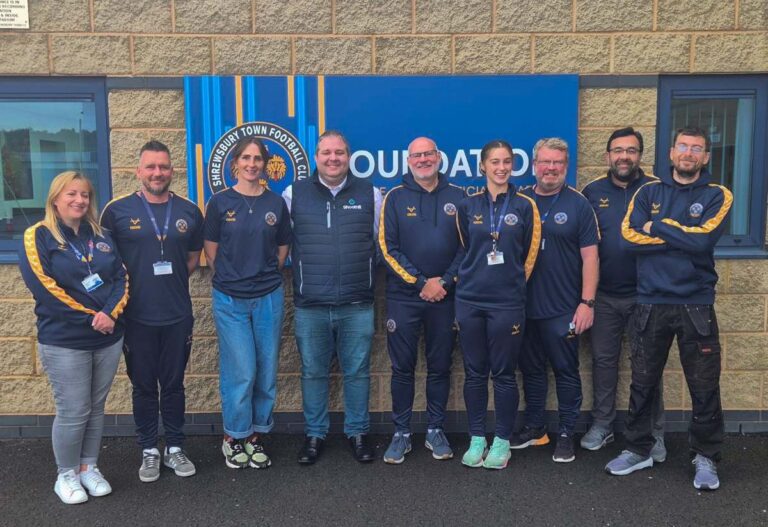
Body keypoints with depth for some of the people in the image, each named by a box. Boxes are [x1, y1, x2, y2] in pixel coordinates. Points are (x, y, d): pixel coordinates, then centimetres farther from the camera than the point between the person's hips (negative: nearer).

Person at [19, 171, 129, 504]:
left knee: (96, 408, 13)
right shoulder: (38, 237, -6)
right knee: (72, 412, 1)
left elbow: (121, 278, 3)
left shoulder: (101, 236, 10)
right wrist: (90, 318, -16)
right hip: (64, 343, -5)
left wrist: (110, 313, -15)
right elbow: (44, 287, -15)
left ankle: (89, 467, 28)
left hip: (108, 339, 5)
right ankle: (66, 475, 20)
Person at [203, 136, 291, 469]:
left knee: (266, 371, 8)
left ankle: (257, 435, 24)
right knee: (241, 372, -1)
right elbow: (211, 251, 4)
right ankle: (234, 437, 19)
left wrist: (266, 276, 10)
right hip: (230, 300, -2)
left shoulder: (276, 204, 4)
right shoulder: (220, 203, -2)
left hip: (269, 298, 2)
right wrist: (231, 279, 9)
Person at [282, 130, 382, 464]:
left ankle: (358, 432, 25)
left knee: (357, 372, 9)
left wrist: (373, 282, 12)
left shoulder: (370, 195, 5)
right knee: (313, 373, 11)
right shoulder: (294, 195, 3)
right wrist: (300, 276, 10)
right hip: (309, 307, 0)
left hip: (357, 306, 0)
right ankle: (314, 434, 26)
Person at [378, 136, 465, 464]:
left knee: (440, 367, 10)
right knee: (402, 368, 5)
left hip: (444, 298, 1)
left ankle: (436, 431, 24)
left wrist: (444, 281, -9)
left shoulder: (457, 197, 5)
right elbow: (388, 248, -4)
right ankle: (401, 433, 18)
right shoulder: (395, 198, 2)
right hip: (403, 298, -1)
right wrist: (421, 282, -10)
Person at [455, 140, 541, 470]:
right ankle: (477, 439, 20)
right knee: (474, 372, 8)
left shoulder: (525, 206, 2)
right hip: (470, 301, 2)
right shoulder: (468, 206, 6)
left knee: (504, 374, 3)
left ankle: (502, 442, 17)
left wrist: (511, 283, 8)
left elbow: (530, 254, 6)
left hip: (508, 303, -2)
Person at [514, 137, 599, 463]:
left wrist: (587, 302, -10)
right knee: (531, 369, 15)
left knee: (566, 372, 7)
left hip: (563, 309, -3)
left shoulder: (578, 204, -2)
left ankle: (566, 434, 20)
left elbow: (590, 256, -4)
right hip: (524, 306, 3)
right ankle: (534, 427, 30)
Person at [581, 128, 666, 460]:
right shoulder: (592, 192, 1)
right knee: (603, 360, 11)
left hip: (644, 293, -2)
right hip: (603, 295, 2)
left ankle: (654, 433, 20)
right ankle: (602, 425, 25)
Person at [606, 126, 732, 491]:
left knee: (704, 386, 5)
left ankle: (705, 457, 23)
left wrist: (658, 226, -6)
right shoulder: (649, 192, 8)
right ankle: (638, 450, 26)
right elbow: (629, 236, -8)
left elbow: (704, 239, -15)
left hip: (696, 305, -1)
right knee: (643, 382, 10)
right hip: (651, 304, 2)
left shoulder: (717, 196, 2)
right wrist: (683, 239, -12)